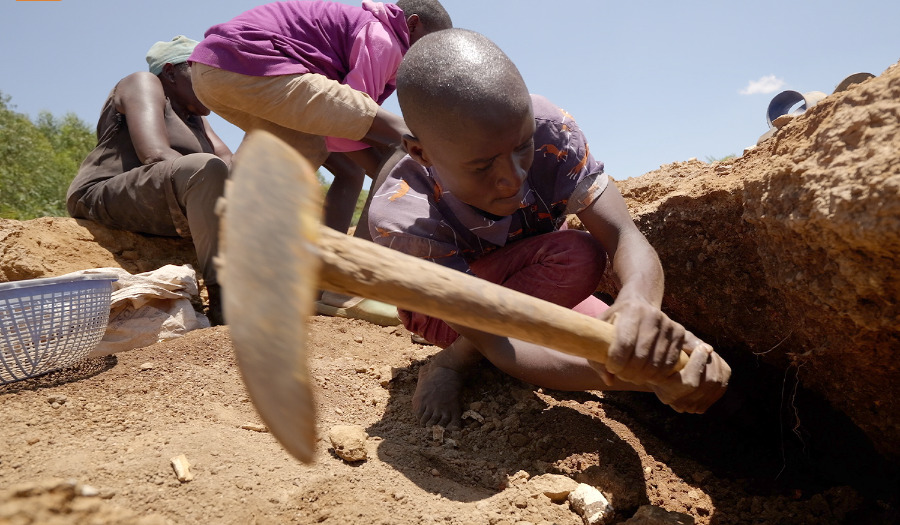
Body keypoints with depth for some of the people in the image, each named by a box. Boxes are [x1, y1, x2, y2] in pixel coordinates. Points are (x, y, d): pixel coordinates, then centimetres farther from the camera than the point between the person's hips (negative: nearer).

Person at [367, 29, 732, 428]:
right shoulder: (399, 219, -37)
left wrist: (637, 303, -56)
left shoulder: (548, 131, -27)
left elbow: (626, 239, -31)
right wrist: (645, 379, -51)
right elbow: (497, 345, -39)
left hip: (539, 293, 6)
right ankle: (455, 360, -15)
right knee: (578, 256, -33)